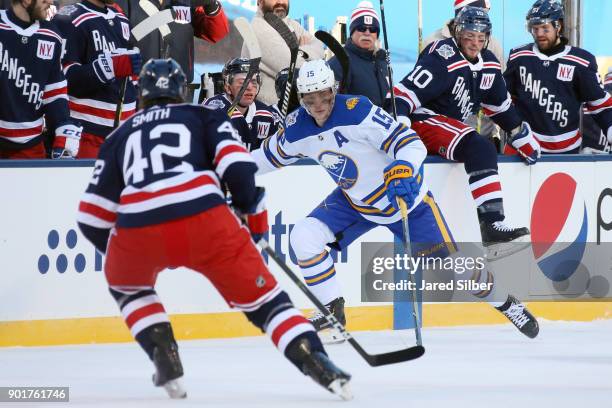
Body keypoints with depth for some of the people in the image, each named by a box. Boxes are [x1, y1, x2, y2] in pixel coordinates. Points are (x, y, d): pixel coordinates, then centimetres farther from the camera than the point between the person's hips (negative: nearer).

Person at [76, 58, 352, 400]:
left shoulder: (120, 136, 30)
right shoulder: (205, 117, 26)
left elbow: (93, 218, 26)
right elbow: (237, 166, 5)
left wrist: (117, 252, 43)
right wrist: (254, 215, 19)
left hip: (137, 230, 1)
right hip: (205, 219, -1)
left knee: (126, 284, 33)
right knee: (260, 295, 10)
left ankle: (165, 358, 16)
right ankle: (317, 363, -8)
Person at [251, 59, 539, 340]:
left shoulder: (357, 111, -30)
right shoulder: (297, 129, -12)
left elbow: (410, 144, -32)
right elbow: (272, 154, 10)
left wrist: (403, 170, -50)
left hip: (404, 194, -5)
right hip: (354, 201, 5)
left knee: (448, 263, -2)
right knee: (304, 237, -13)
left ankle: (504, 300, 22)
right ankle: (332, 309, 2)